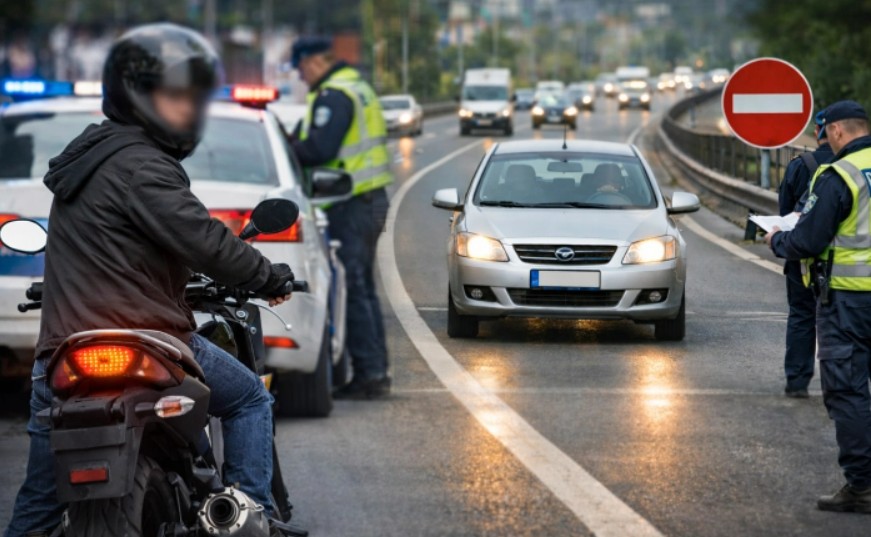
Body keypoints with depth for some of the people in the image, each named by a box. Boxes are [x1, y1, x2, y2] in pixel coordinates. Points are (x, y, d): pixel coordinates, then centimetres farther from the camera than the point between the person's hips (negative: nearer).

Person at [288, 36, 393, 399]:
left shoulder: (334, 96, -14)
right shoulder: (358, 87, 18)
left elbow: (319, 149, -24)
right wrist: (293, 141, 10)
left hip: (351, 206, -10)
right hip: (371, 199, 10)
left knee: (353, 290, -7)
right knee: (363, 288, 15)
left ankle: (369, 375, -7)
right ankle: (376, 372, 18)